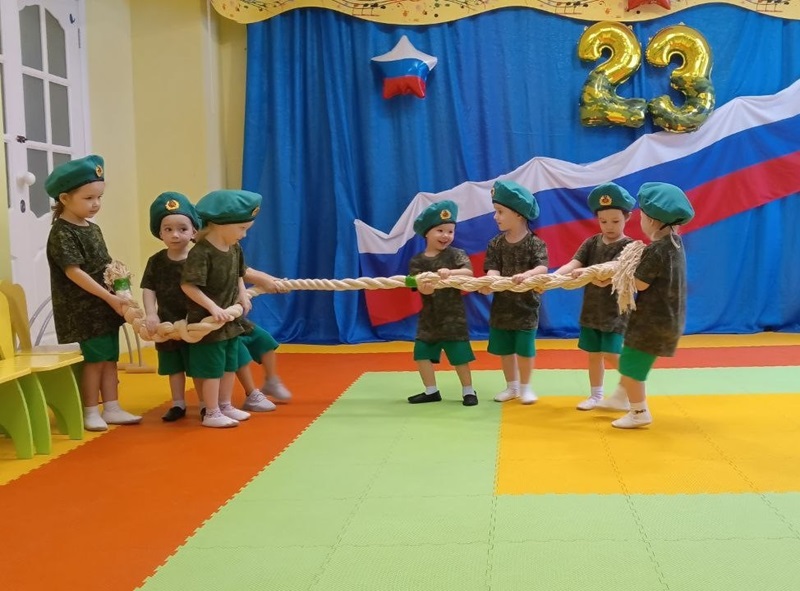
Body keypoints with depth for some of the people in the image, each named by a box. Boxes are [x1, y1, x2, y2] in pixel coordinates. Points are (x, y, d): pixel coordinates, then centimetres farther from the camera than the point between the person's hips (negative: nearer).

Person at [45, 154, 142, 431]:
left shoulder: (93, 229, 12)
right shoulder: (61, 233, -14)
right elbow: (74, 272, -20)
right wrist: (109, 297, -22)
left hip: (104, 307, 8)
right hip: (80, 310, -8)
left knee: (110, 358, 10)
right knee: (94, 359, -3)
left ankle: (111, 408, 18)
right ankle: (90, 412, 9)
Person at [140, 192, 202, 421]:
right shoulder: (156, 261, -3)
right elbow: (148, 289, -4)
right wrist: (150, 314, -16)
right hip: (167, 324, 4)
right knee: (174, 367, 16)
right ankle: (178, 403, 29)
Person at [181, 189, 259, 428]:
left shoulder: (235, 249, 3)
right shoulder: (201, 252, -23)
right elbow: (187, 285, -25)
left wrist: (243, 295, 4)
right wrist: (213, 307, -28)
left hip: (230, 321, 9)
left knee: (230, 366, 18)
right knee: (212, 369, 1)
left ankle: (225, 406, 32)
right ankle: (211, 413, 12)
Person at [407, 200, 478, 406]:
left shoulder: (456, 254, -6)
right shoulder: (417, 261, 0)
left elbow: (468, 272, -22)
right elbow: (419, 285, -12)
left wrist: (451, 272, -41)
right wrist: (424, 287, -36)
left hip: (453, 315, -3)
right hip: (429, 316, 4)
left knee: (459, 355, -1)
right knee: (421, 353, 5)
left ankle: (468, 390, 17)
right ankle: (431, 391, 21)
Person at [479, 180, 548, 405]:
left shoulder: (535, 244, -12)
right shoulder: (495, 244, -1)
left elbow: (542, 268, -26)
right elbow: (493, 269, -11)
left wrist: (526, 274, -47)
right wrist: (488, 283, -33)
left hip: (526, 306, -4)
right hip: (501, 306, 4)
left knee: (525, 350, 3)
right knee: (504, 350, 12)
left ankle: (525, 387, 22)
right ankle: (512, 386, 28)